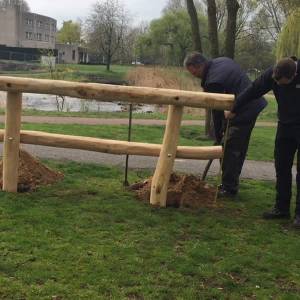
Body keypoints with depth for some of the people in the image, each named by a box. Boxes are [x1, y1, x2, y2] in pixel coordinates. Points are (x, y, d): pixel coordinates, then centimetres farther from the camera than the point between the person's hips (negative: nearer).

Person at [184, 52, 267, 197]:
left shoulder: (212, 81, -20)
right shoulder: (222, 60, 8)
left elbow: (217, 110, -14)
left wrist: (218, 136, -3)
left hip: (243, 111, -10)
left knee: (229, 149, -7)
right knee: (239, 148, 15)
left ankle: (229, 188, -2)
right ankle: (232, 184, 25)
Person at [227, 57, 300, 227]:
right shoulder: (271, 74, -11)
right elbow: (252, 92, -2)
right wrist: (234, 110, 4)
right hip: (285, 125, 5)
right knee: (282, 167, 7)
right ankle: (282, 208, 16)